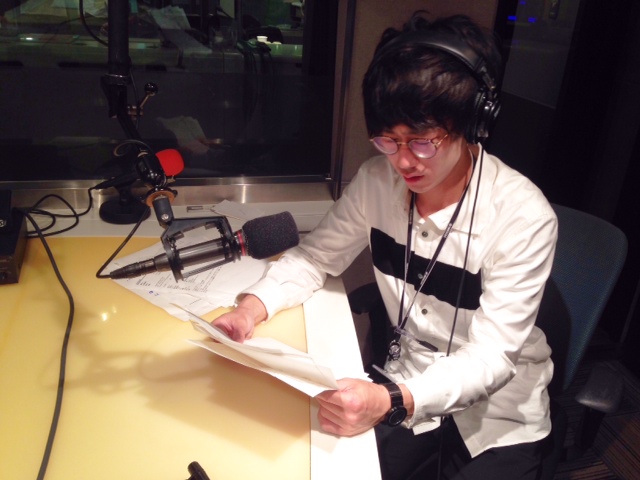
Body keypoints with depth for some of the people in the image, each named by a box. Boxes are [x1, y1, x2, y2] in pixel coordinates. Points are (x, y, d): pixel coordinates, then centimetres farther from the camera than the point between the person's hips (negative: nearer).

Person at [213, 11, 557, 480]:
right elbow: (315, 255, -2)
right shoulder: (379, 178, -12)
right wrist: (253, 306, -21)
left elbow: (492, 355, -24)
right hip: (410, 384, 3)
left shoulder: (523, 217, -24)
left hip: (497, 411, -2)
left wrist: (393, 402, -41)